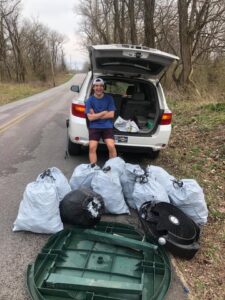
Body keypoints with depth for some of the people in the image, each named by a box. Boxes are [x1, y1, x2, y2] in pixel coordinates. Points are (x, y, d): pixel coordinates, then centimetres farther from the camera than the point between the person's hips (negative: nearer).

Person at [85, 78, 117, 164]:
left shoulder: (109, 98, 4)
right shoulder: (89, 100, 2)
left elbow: (111, 115, -3)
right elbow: (90, 117, -5)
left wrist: (96, 115, -5)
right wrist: (104, 112, -5)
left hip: (107, 126, 0)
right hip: (94, 127, 0)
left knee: (111, 146, -20)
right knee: (92, 147, -19)